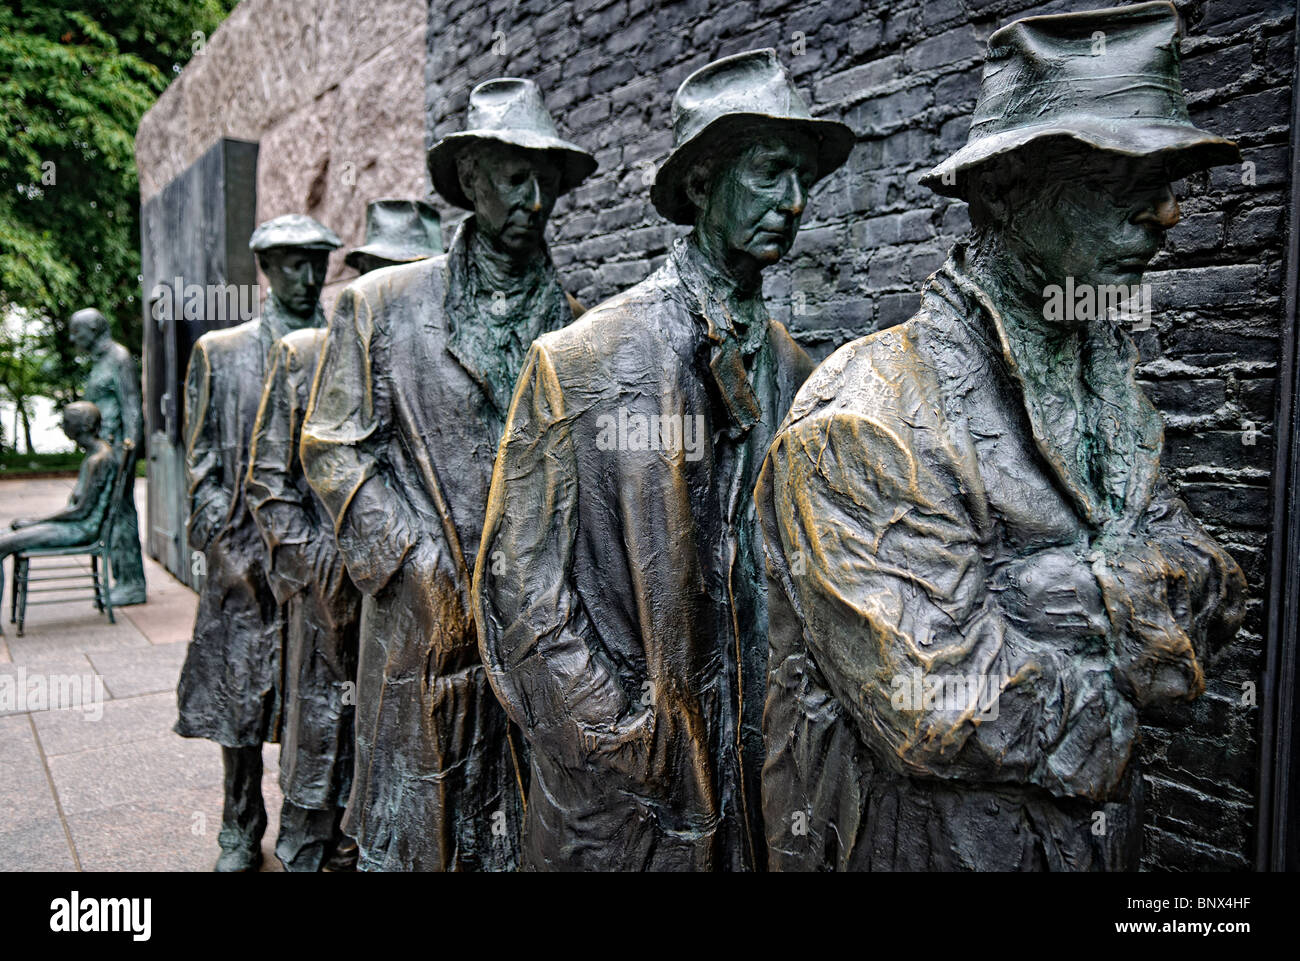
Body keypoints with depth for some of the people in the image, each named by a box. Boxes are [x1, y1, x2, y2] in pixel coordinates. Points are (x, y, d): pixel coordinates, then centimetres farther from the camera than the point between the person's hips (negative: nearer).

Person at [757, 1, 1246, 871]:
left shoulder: (1114, 394, 2)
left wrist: (1044, 588, -22)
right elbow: (939, 716, -29)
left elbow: (1211, 596, -2)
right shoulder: (864, 423, -25)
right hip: (922, 842, -7)